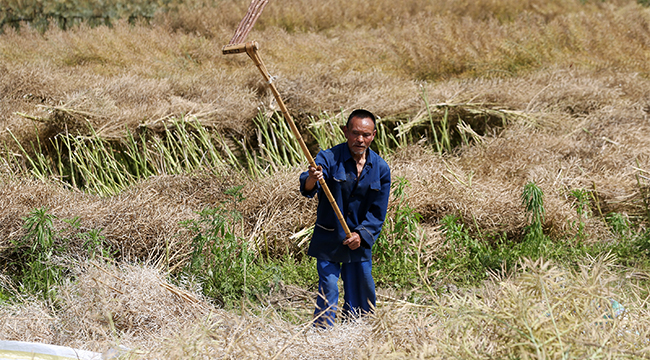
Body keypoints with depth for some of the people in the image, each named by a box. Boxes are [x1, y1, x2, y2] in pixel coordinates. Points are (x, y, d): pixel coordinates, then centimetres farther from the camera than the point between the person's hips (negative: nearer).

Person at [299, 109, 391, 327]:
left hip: (359, 243, 3)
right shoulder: (329, 158, -10)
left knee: (363, 298, 8)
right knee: (328, 292, -9)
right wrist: (311, 180, -51)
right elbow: (307, 188, -27)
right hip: (328, 241, -3)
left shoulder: (380, 169, 0)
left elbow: (378, 211, 4)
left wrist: (361, 235, -12)